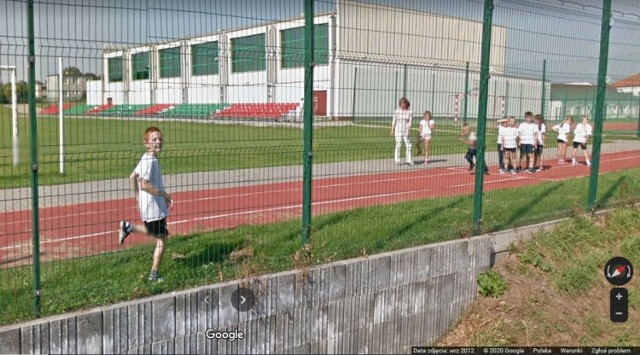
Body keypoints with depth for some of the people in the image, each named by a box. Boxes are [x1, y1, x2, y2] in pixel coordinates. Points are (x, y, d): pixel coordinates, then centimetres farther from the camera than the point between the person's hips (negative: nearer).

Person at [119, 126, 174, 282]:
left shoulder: (146, 159, 8)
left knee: (154, 233, 28)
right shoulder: (150, 161, -21)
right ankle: (154, 274, 7)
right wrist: (164, 194, -20)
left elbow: (133, 177, 18)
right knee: (161, 239, -1)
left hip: (154, 206, 9)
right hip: (154, 208, -9)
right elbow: (144, 184, -28)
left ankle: (127, 227, 27)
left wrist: (138, 198, 22)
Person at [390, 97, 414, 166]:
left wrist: (408, 129, -20)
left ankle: (409, 160, 11)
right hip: (398, 130, -1)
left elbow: (410, 122, -7)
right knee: (398, 145, -1)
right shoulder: (397, 111, 0)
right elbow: (394, 121, 3)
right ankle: (397, 160, 5)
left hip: (406, 131, 1)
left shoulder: (410, 112, -1)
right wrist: (392, 130, 1)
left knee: (408, 145, 2)